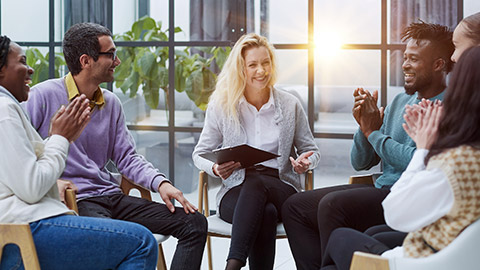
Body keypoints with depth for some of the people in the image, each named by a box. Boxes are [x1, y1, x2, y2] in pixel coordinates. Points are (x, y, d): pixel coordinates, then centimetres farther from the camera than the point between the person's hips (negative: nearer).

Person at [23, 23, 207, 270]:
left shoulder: (111, 103, 17)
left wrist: (160, 183, -3)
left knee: (195, 223, -5)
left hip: (111, 196, 8)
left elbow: (126, 157, 15)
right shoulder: (42, 96, -4)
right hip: (73, 202, -7)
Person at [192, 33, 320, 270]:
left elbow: (310, 150, 19)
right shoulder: (221, 106, 7)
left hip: (281, 188, 0)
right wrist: (216, 168, -10)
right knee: (266, 212, -38)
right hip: (235, 192, 0)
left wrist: (305, 162, -7)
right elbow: (200, 153, 13)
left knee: (255, 184, -38)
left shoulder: (290, 105, 10)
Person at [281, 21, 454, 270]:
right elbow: (360, 163, 18)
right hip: (381, 191, 9)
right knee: (295, 207, 1)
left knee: (333, 204, -29)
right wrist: (364, 126, -3)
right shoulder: (400, 101, 18)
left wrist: (374, 132, -11)